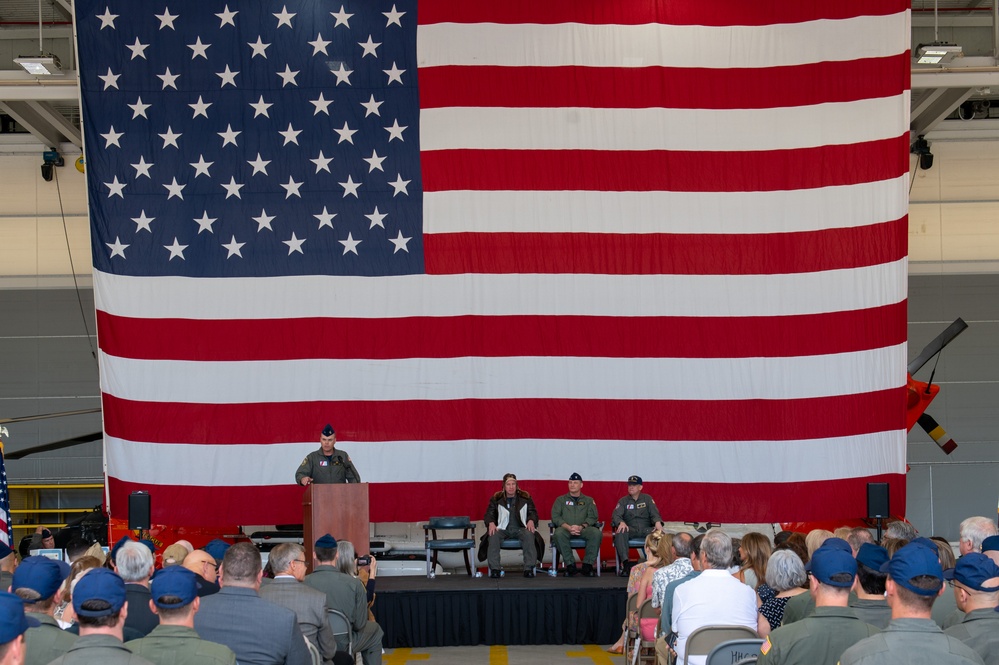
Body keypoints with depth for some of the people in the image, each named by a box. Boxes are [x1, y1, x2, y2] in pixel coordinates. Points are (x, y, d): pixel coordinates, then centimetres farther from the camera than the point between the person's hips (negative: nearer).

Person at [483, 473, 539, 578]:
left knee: (529, 535, -34)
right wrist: (491, 523, -13)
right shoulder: (496, 498, 10)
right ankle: (495, 568, -30)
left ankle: (529, 568, -31)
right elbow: (489, 513, 10)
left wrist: (531, 520, -8)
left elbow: (533, 512, 15)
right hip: (503, 529, 0)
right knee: (493, 536, -33)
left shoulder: (525, 497, 12)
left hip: (520, 528, 0)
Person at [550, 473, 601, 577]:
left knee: (596, 533, -32)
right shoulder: (561, 500, 19)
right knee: (558, 533, -37)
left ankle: (588, 564, -24)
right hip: (565, 528, -1)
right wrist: (568, 527, -14)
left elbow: (592, 517, 6)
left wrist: (581, 527, -15)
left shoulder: (588, 501, 20)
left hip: (583, 529, 1)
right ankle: (570, 565, -29)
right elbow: (555, 517, 5)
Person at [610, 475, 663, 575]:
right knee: (620, 533, -36)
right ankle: (625, 563, -40)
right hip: (630, 529, 0)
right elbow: (616, 515, 0)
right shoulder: (623, 501, 15)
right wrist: (621, 522, -25)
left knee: (659, 533, -33)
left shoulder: (647, 499, 16)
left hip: (646, 529, 0)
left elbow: (654, 513, 4)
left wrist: (658, 522, -21)